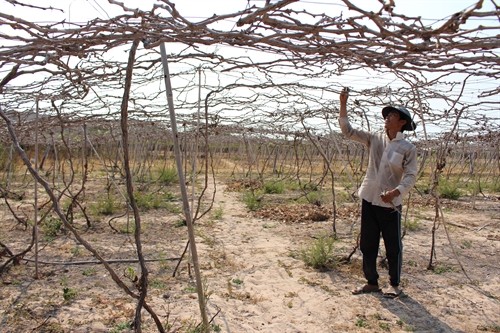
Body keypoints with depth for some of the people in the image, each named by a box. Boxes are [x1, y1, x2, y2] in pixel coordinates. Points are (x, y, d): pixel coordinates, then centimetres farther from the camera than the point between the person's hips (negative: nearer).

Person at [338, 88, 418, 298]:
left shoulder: (408, 148, -6)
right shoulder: (375, 139, 5)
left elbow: (410, 176, -10)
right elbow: (348, 131, 2)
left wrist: (396, 192, -28)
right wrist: (343, 105, -6)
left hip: (390, 204, -4)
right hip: (369, 200, 4)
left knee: (393, 247, 9)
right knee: (367, 245, 12)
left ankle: (394, 285, 27)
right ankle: (372, 282, 28)